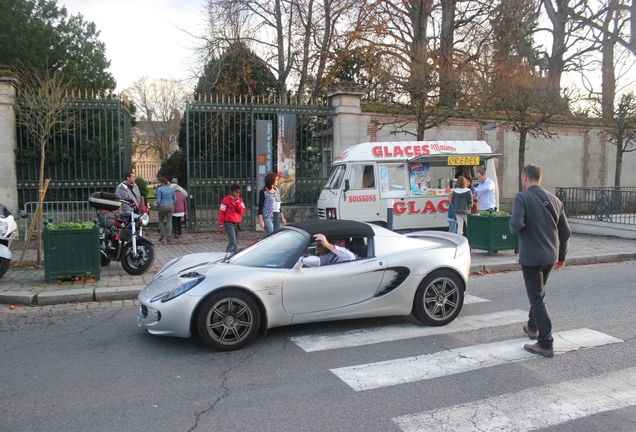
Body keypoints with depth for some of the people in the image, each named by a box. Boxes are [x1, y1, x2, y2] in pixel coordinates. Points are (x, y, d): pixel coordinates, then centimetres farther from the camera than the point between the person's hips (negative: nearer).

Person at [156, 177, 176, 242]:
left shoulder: (160, 189, -9)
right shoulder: (171, 188, 5)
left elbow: (158, 200, -11)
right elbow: (175, 199, 10)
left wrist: (158, 206, 5)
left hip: (162, 207, -3)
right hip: (170, 206, 3)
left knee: (161, 221, 14)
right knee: (169, 221, 3)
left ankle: (161, 235, 13)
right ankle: (168, 237, 2)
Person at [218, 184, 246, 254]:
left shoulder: (240, 200, 9)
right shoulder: (226, 200, -8)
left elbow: (242, 211, -3)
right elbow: (222, 212, -6)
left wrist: (237, 201, -12)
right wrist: (221, 225, -6)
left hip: (237, 224, 6)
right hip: (229, 223, -6)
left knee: (236, 243, 9)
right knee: (232, 242, -14)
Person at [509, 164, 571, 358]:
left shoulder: (522, 198, -12)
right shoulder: (554, 200, 8)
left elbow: (516, 224, -28)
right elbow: (565, 231, 11)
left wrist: (513, 227, -3)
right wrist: (561, 256, 21)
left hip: (531, 256, -7)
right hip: (551, 257, 7)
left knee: (537, 299, -2)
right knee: (538, 294, 25)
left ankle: (545, 344, -1)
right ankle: (533, 327, 41)